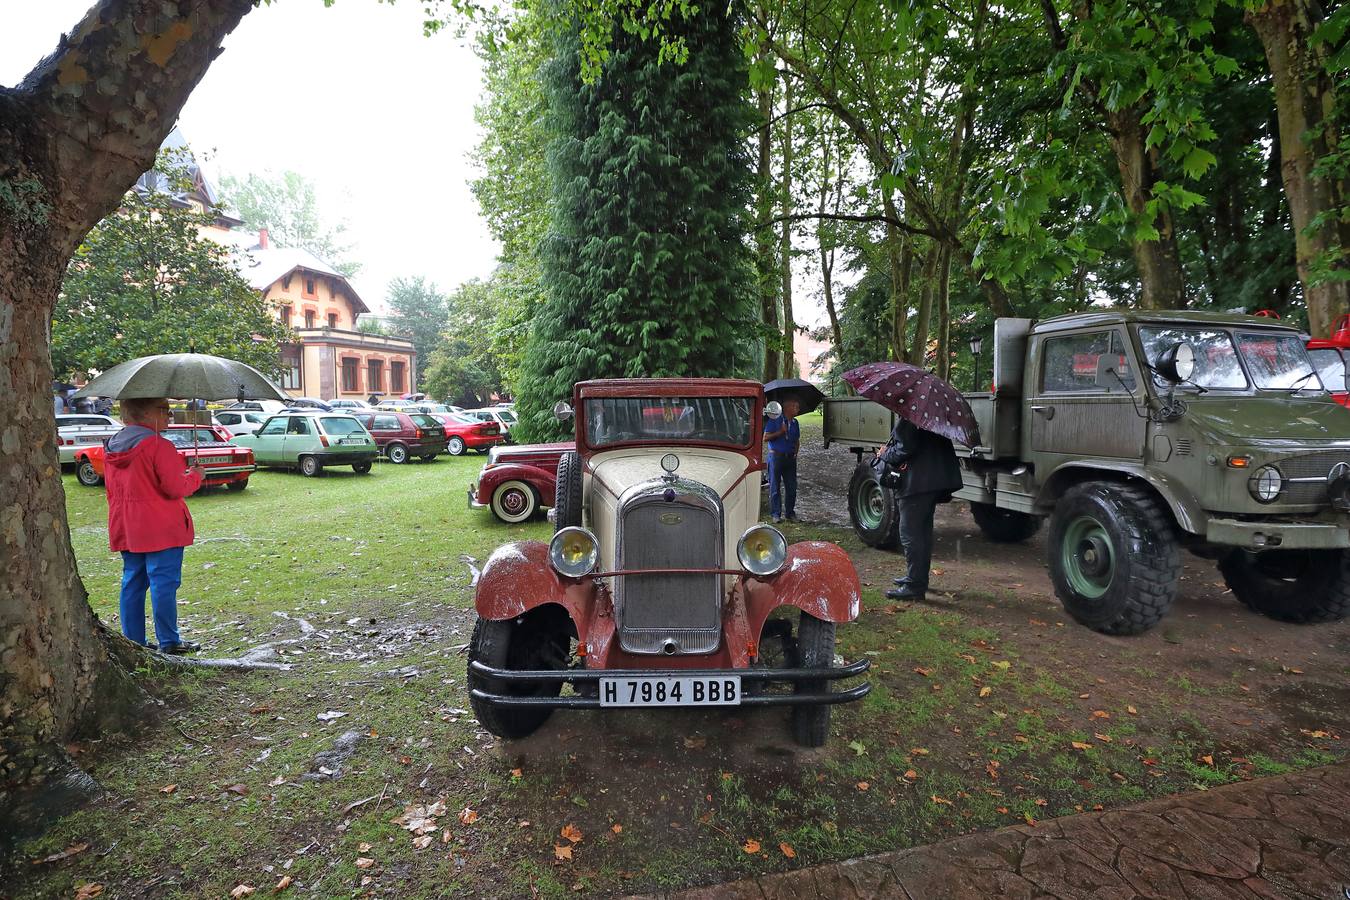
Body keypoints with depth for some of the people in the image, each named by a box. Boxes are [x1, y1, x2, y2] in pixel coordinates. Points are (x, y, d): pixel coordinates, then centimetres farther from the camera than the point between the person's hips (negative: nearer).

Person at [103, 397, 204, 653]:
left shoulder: (112, 447, 11)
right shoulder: (159, 446, -16)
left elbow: (112, 489, 17)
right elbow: (177, 488, -18)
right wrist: (195, 475, -1)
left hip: (124, 529, 8)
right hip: (161, 529, -8)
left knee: (132, 582, 14)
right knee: (164, 582, -3)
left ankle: (133, 641, 21)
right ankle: (169, 641, 2)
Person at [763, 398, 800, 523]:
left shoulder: (795, 423, 12)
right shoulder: (774, 420, -6)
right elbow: (766, 437, -10)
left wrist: (795, 453, 9)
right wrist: (780, 432, -15)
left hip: (790, 457, 5)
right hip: (776, 456, -5)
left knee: (792, 487, 5)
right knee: (775, 486, 0)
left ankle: (790, 512, 16)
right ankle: (776, 513, 7)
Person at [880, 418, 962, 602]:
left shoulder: (907, 418, -15)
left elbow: (905, 448, -21)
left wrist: (885, 454, -3)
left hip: (917, 482, -10)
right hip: (933, 481, 10)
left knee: (909, 534, -5)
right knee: (923, 531, 19)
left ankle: (914, 586, -2)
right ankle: (920, 578, 30)